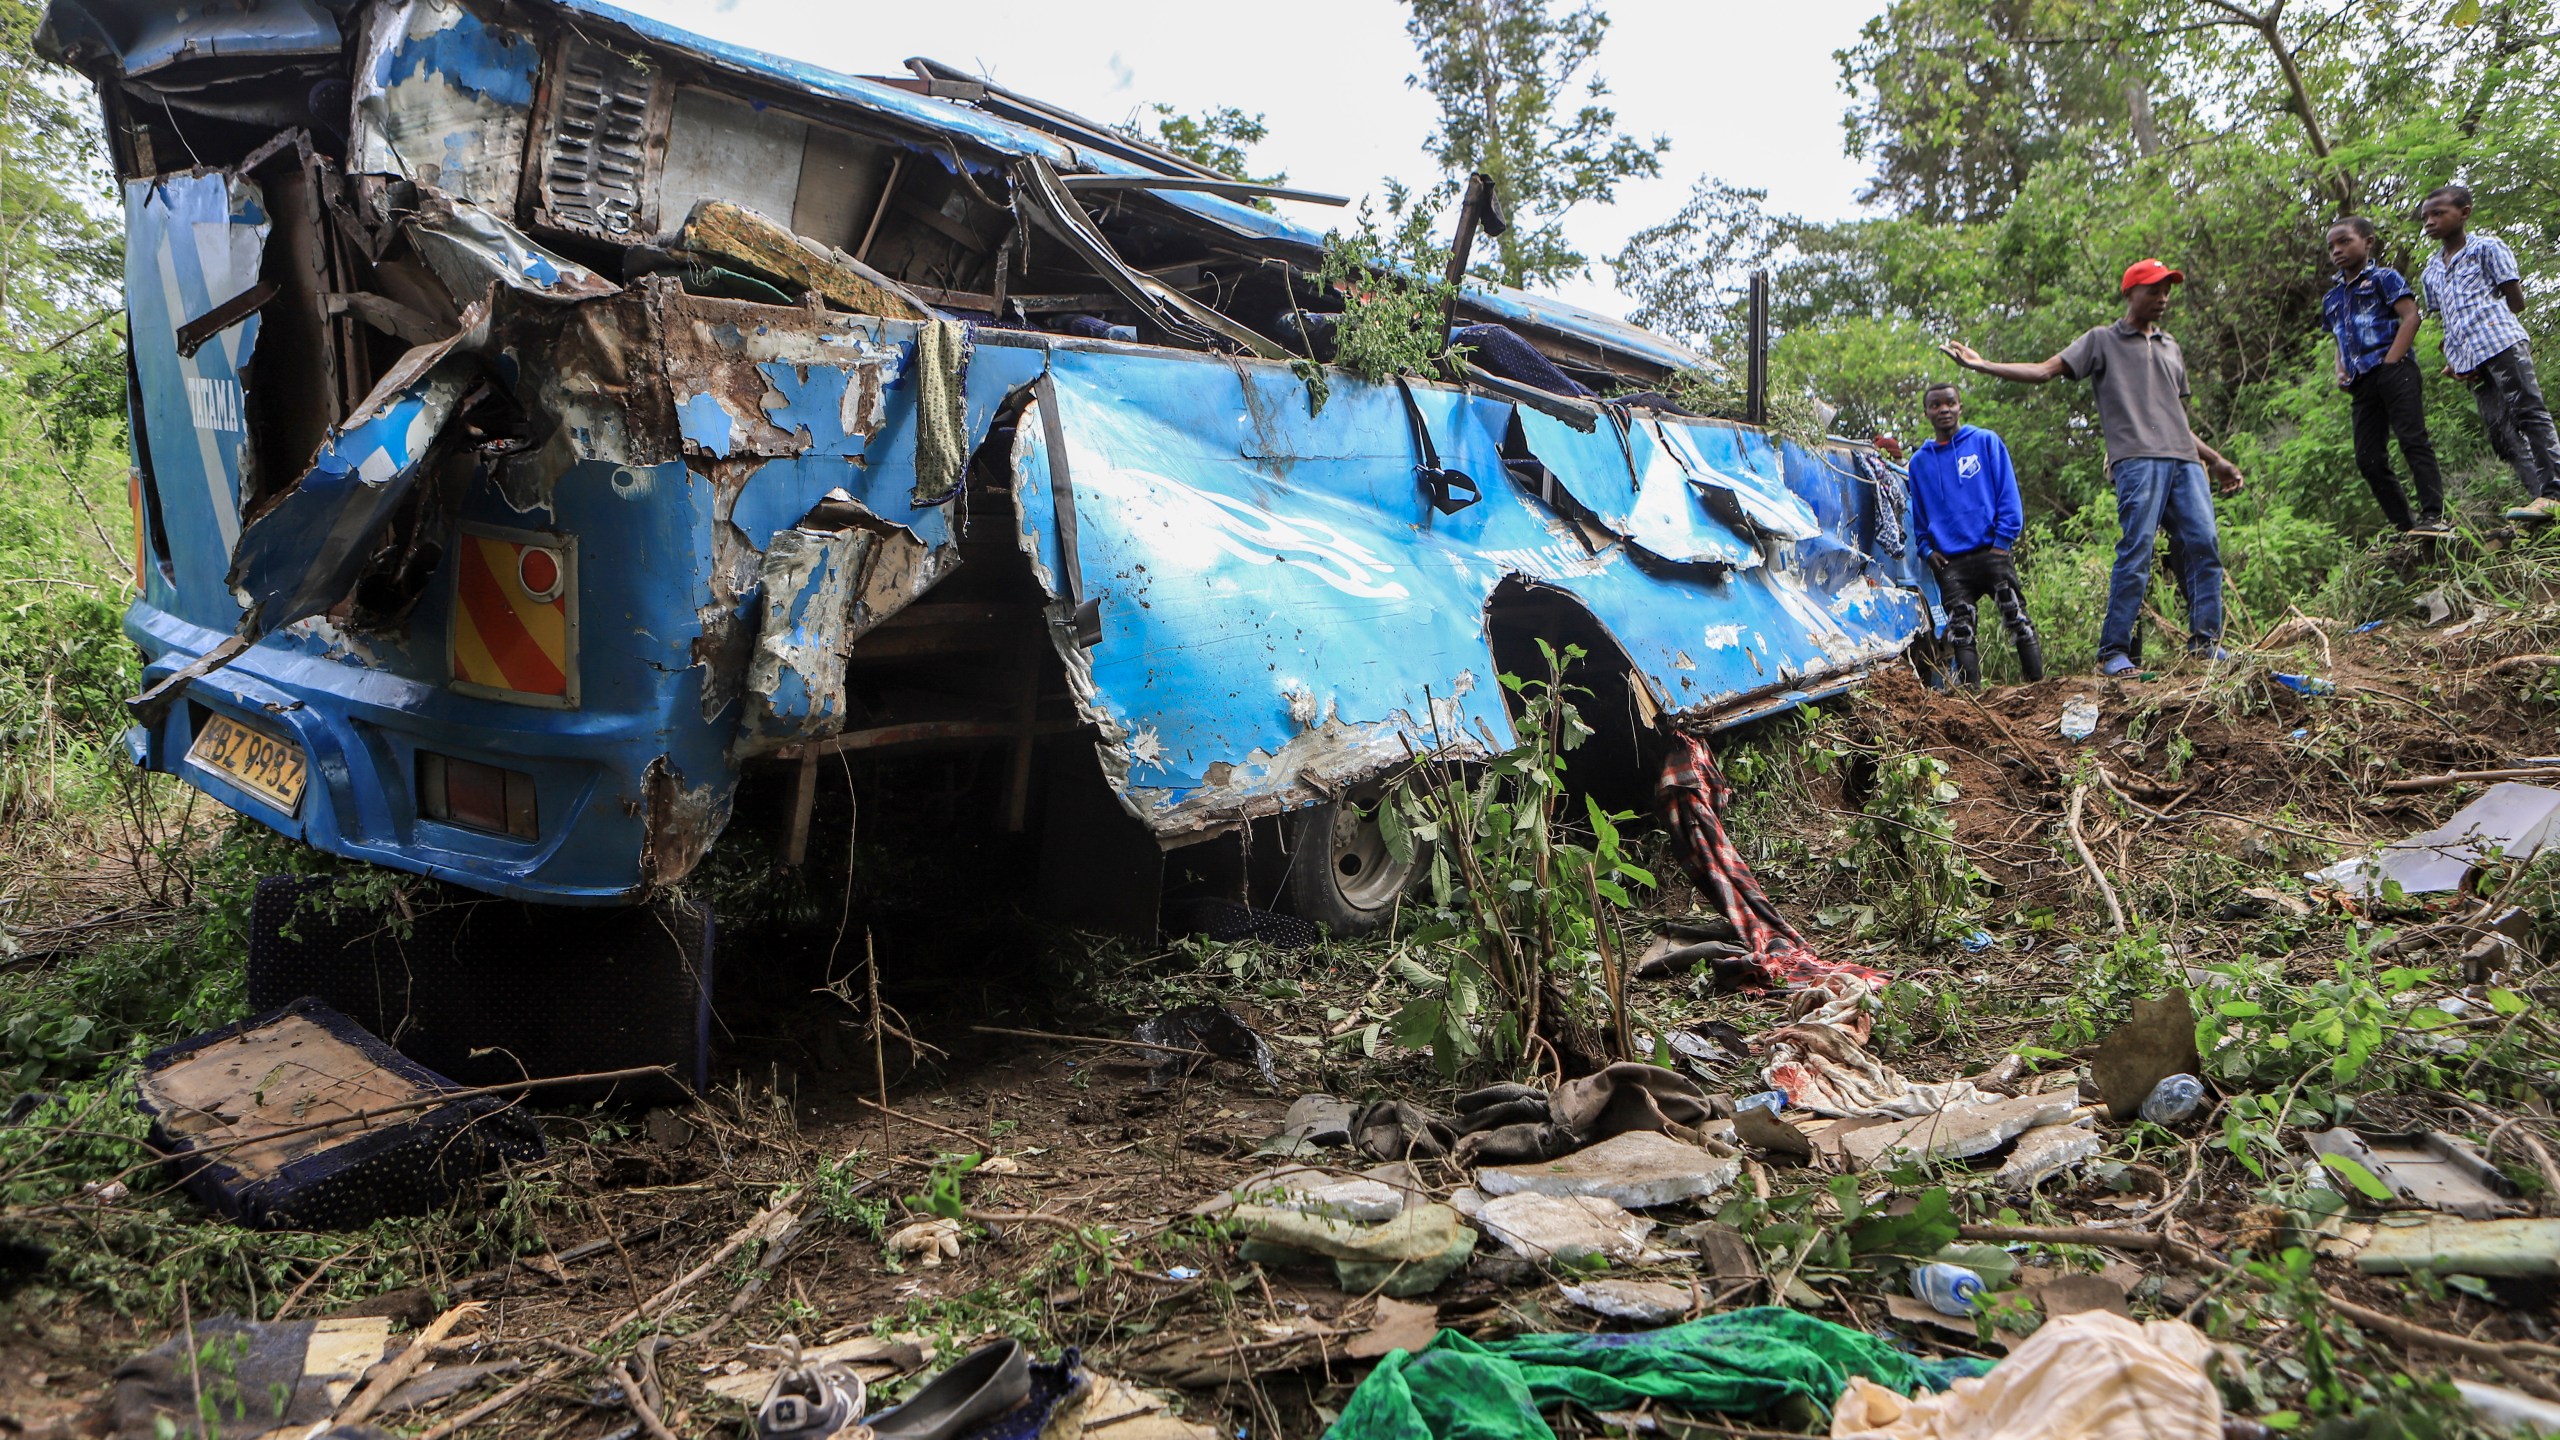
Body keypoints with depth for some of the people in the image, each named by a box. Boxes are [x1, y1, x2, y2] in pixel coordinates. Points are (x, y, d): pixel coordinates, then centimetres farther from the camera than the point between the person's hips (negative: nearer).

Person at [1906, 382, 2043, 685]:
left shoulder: (1986, 442, 6)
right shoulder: (1919, 461, 14)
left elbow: (2008, 495, 1)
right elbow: (1918, 515, 18)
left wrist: (2002, 541, -7)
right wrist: (1927, 549, 3)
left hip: (1991, 553, -2)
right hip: (1950, 563, 3)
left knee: (2018, 619, -3)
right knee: (1960, 631, -2)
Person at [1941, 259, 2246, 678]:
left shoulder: (2170, 348, 28)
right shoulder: (2102, 340, 13)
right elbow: (2045, 370, 2)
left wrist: (2216, 460, 27)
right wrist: (1982, 365, -9)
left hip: (2185, 459, 6)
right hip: (2137, 459, -6)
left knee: (2205, 544, -6)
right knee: (2136, 552, -13)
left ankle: (2205, 641, -2)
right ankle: (2113, 652, -10)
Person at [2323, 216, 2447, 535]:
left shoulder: (2383, 277, 4)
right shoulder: (2331, 299, 23)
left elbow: (2411, 316, -6)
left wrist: (2390, 361, -16)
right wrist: (2341, 373, 9)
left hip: (2393, 372, -7)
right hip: (2361, 383, 7)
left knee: (2413, 440, -14)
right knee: (2368, 459, 1)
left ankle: (2433, 517, -18)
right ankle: (2405, 526, 5)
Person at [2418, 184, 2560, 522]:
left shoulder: (2487, 248, 3)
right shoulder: (2431, 271, 20)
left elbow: (2516, 301, 0)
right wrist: (2451, 361, 7)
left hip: (2501, 342, -6)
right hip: (2468, 359, 7)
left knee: (2528, 412, -8)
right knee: (2499, 426, 1)